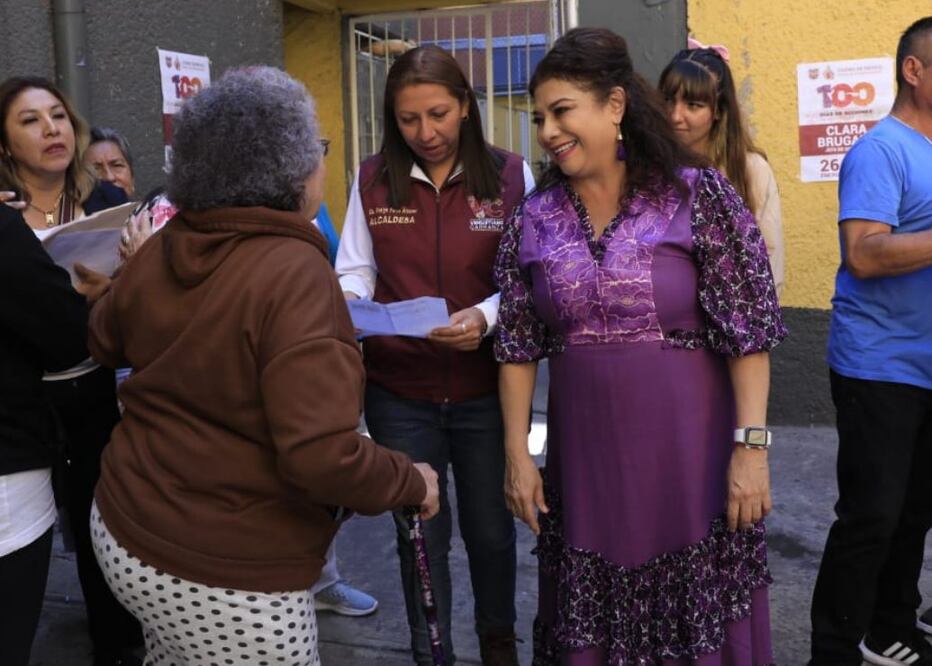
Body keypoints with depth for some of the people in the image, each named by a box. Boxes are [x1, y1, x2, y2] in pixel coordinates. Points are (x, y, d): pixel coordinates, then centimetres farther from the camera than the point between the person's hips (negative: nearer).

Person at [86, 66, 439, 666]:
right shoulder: (294, 271, -24)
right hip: (225, 576, -7)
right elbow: (322, 456, -31)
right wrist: (411, 481, -14)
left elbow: (105, 343, 19)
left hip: (123, 535, 7)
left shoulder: (158, 251, -2)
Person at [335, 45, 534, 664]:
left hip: (486, 388, 0)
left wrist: (485, 316, -25)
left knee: (490, 526, 16)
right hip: (398, 391, 1)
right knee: (420, 533, 12)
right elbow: (355, 270, 4)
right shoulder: (373, 180, 0)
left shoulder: (510, 176, -5)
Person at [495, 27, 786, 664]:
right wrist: (518, 453, 3)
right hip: (585, 457, 3)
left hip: (689, 451, -3)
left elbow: (749, 329, -8)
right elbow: (517, 347, 6)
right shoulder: (534, 219, 3)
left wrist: (751, 446, -13)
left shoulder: (698, 196, -7)